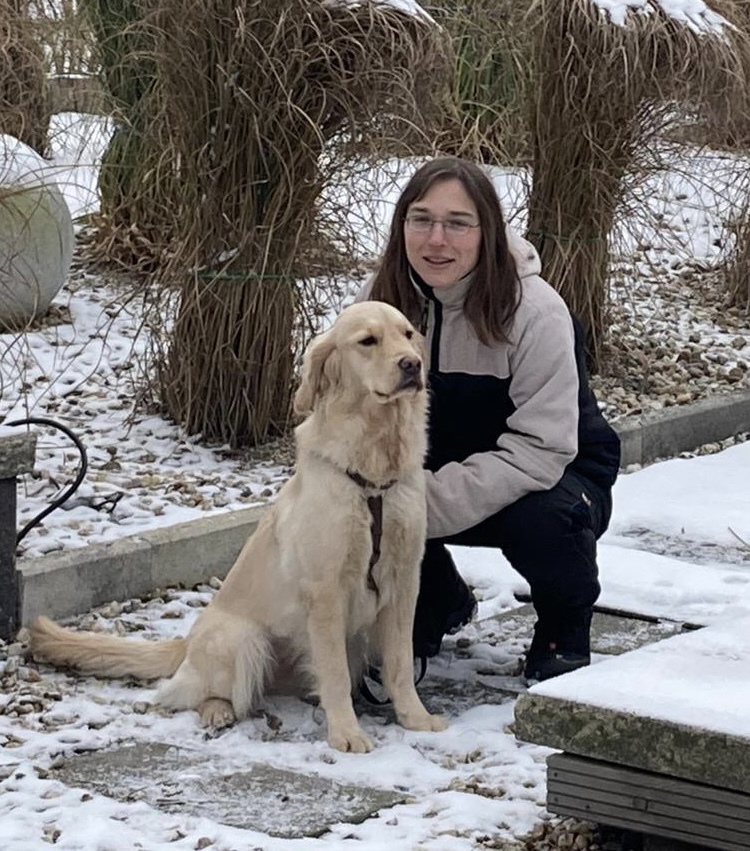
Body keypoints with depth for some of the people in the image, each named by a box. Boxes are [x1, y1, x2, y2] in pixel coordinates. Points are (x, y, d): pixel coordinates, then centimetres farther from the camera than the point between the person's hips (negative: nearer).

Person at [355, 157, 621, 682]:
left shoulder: (535, 312, -26)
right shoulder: (381, 301, -10)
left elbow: (542, 449, -29)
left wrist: (431, 503, -37)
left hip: (557, 475, -4)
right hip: (437, 474, 4)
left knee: (539, 520, -37)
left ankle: (564, 632, -3)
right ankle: (440, 605, 8)